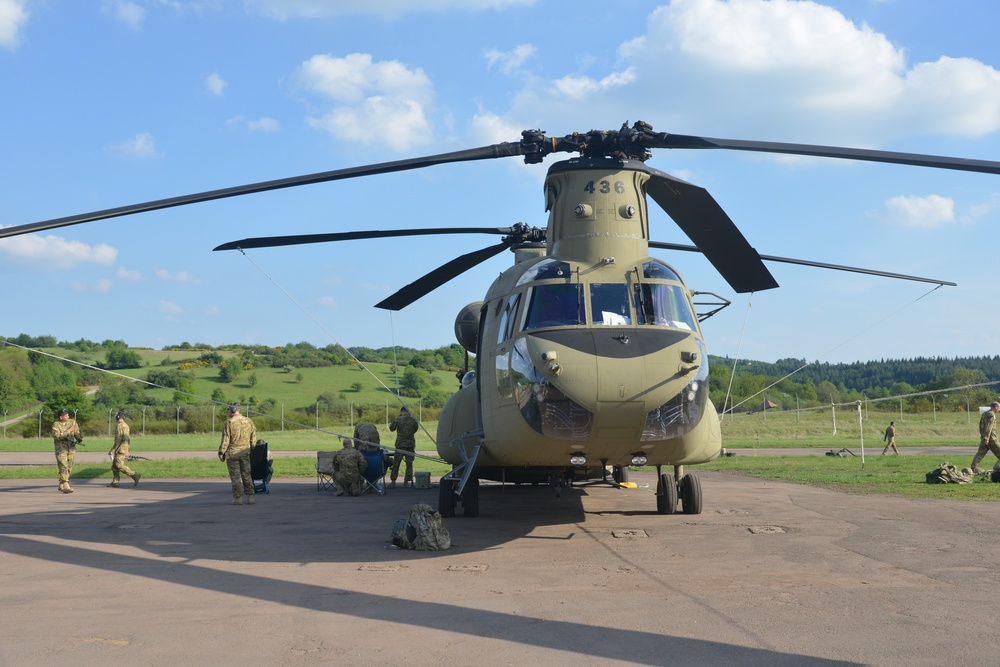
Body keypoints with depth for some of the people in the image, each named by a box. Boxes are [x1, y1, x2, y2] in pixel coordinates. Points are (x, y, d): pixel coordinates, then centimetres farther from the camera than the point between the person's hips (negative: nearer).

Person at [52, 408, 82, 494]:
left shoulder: (72, 422, 5)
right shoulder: (55, 425, -9)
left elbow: (77, 433, 6)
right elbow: (57, 436, -21)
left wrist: (79, 438, -16)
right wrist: (69, 431, -23)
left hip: (71, 448, 5)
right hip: (61, 449, -5)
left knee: (69, 468, 9)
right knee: (63, 467, -13)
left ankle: (61, 485, 22)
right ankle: (66, 486, -16)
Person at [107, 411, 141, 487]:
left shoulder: (124, 426, -13)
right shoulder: (119, 426, 19)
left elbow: (126, 439, -19)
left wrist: (126, 451, -22)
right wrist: (112, 450, 27)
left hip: (121, 449, -10)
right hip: (117, 449, 10)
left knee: (119, 465, -14)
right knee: (114, 466, 7)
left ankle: (134, 475, -11)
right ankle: (115, 483, 6)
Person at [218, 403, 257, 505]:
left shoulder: (229, 422, -12)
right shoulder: (248, 421, 4)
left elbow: (225, 440, -12)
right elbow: (253, 437, 10)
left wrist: (221, 452, -3)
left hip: (232, 453, -4)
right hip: (245, 452, 5)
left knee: (235, 476, 2)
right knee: (247, 475, 10)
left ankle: (238, 498, 3)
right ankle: (250, 497, 9)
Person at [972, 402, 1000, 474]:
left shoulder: (984, 414, 16)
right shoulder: (992, 415, -12)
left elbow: (980, 425, 22)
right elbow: (989, 427, -21)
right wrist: (986, 438, -25)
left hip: (984, 438, 8)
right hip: (991, 438, -8)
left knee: (980, 453, 4)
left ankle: (974, 467, -4)